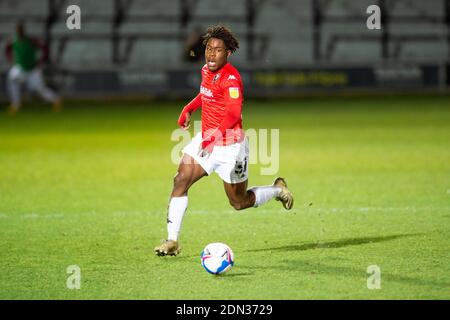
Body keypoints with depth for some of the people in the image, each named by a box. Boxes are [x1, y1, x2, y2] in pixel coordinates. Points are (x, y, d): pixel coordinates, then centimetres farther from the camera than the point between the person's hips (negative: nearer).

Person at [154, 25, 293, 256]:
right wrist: (188, 109, 14)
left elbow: (234, 113, -31)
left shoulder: (231, 78, -21)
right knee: (180, 181, -12)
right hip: (205, 140, 7)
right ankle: (172, 241, -10)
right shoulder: (206, 71, 4)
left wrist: (214, 137, -41)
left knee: (239, 203, 8)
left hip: (230, 145, -7)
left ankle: (278, 190, 36)